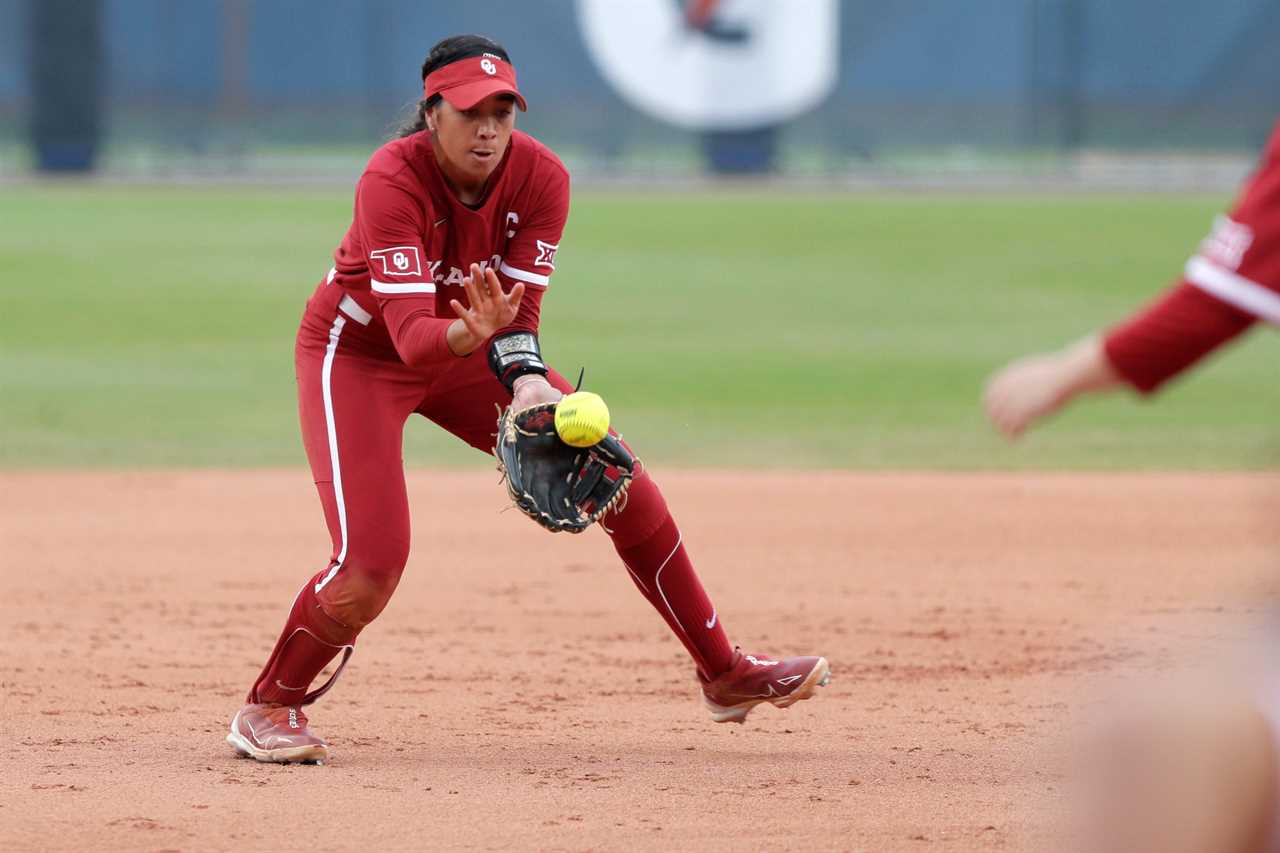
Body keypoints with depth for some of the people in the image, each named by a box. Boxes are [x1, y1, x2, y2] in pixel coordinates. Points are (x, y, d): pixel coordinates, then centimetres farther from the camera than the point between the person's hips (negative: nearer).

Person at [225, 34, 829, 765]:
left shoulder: (540, 177, -19)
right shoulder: (394, 181, -32)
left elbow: (518, 312, -23)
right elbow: (412, 333, -41)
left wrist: (525, 377, -44)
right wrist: (470, 334, -62)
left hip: (468, 350, 5)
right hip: (357, 352, -5)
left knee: (626, 488, -1)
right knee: (372, 563, -21)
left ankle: (725, 675, 13)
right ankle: (268, 707, 3)